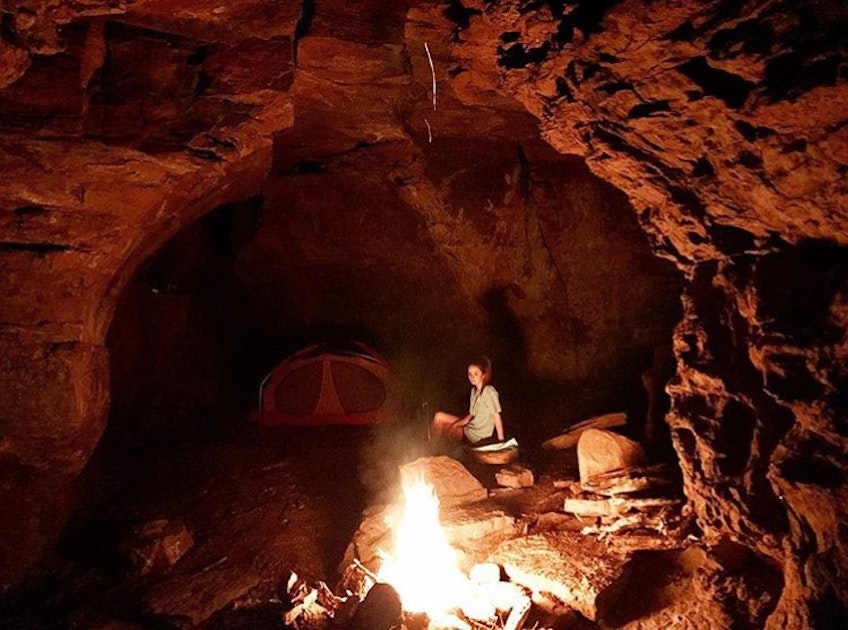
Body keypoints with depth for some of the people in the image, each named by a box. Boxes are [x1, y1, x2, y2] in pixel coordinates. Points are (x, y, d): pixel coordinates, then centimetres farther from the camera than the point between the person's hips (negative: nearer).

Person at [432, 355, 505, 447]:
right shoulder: (474, 390, 7)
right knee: (439, 416, 4)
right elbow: (472, 414, 11)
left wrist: (501, 439, -17)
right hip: (471, 428, 8)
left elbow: (497, 416, -18)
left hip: (479, 437, -8)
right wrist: (456, 424, -1)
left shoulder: (489, 392, -19)